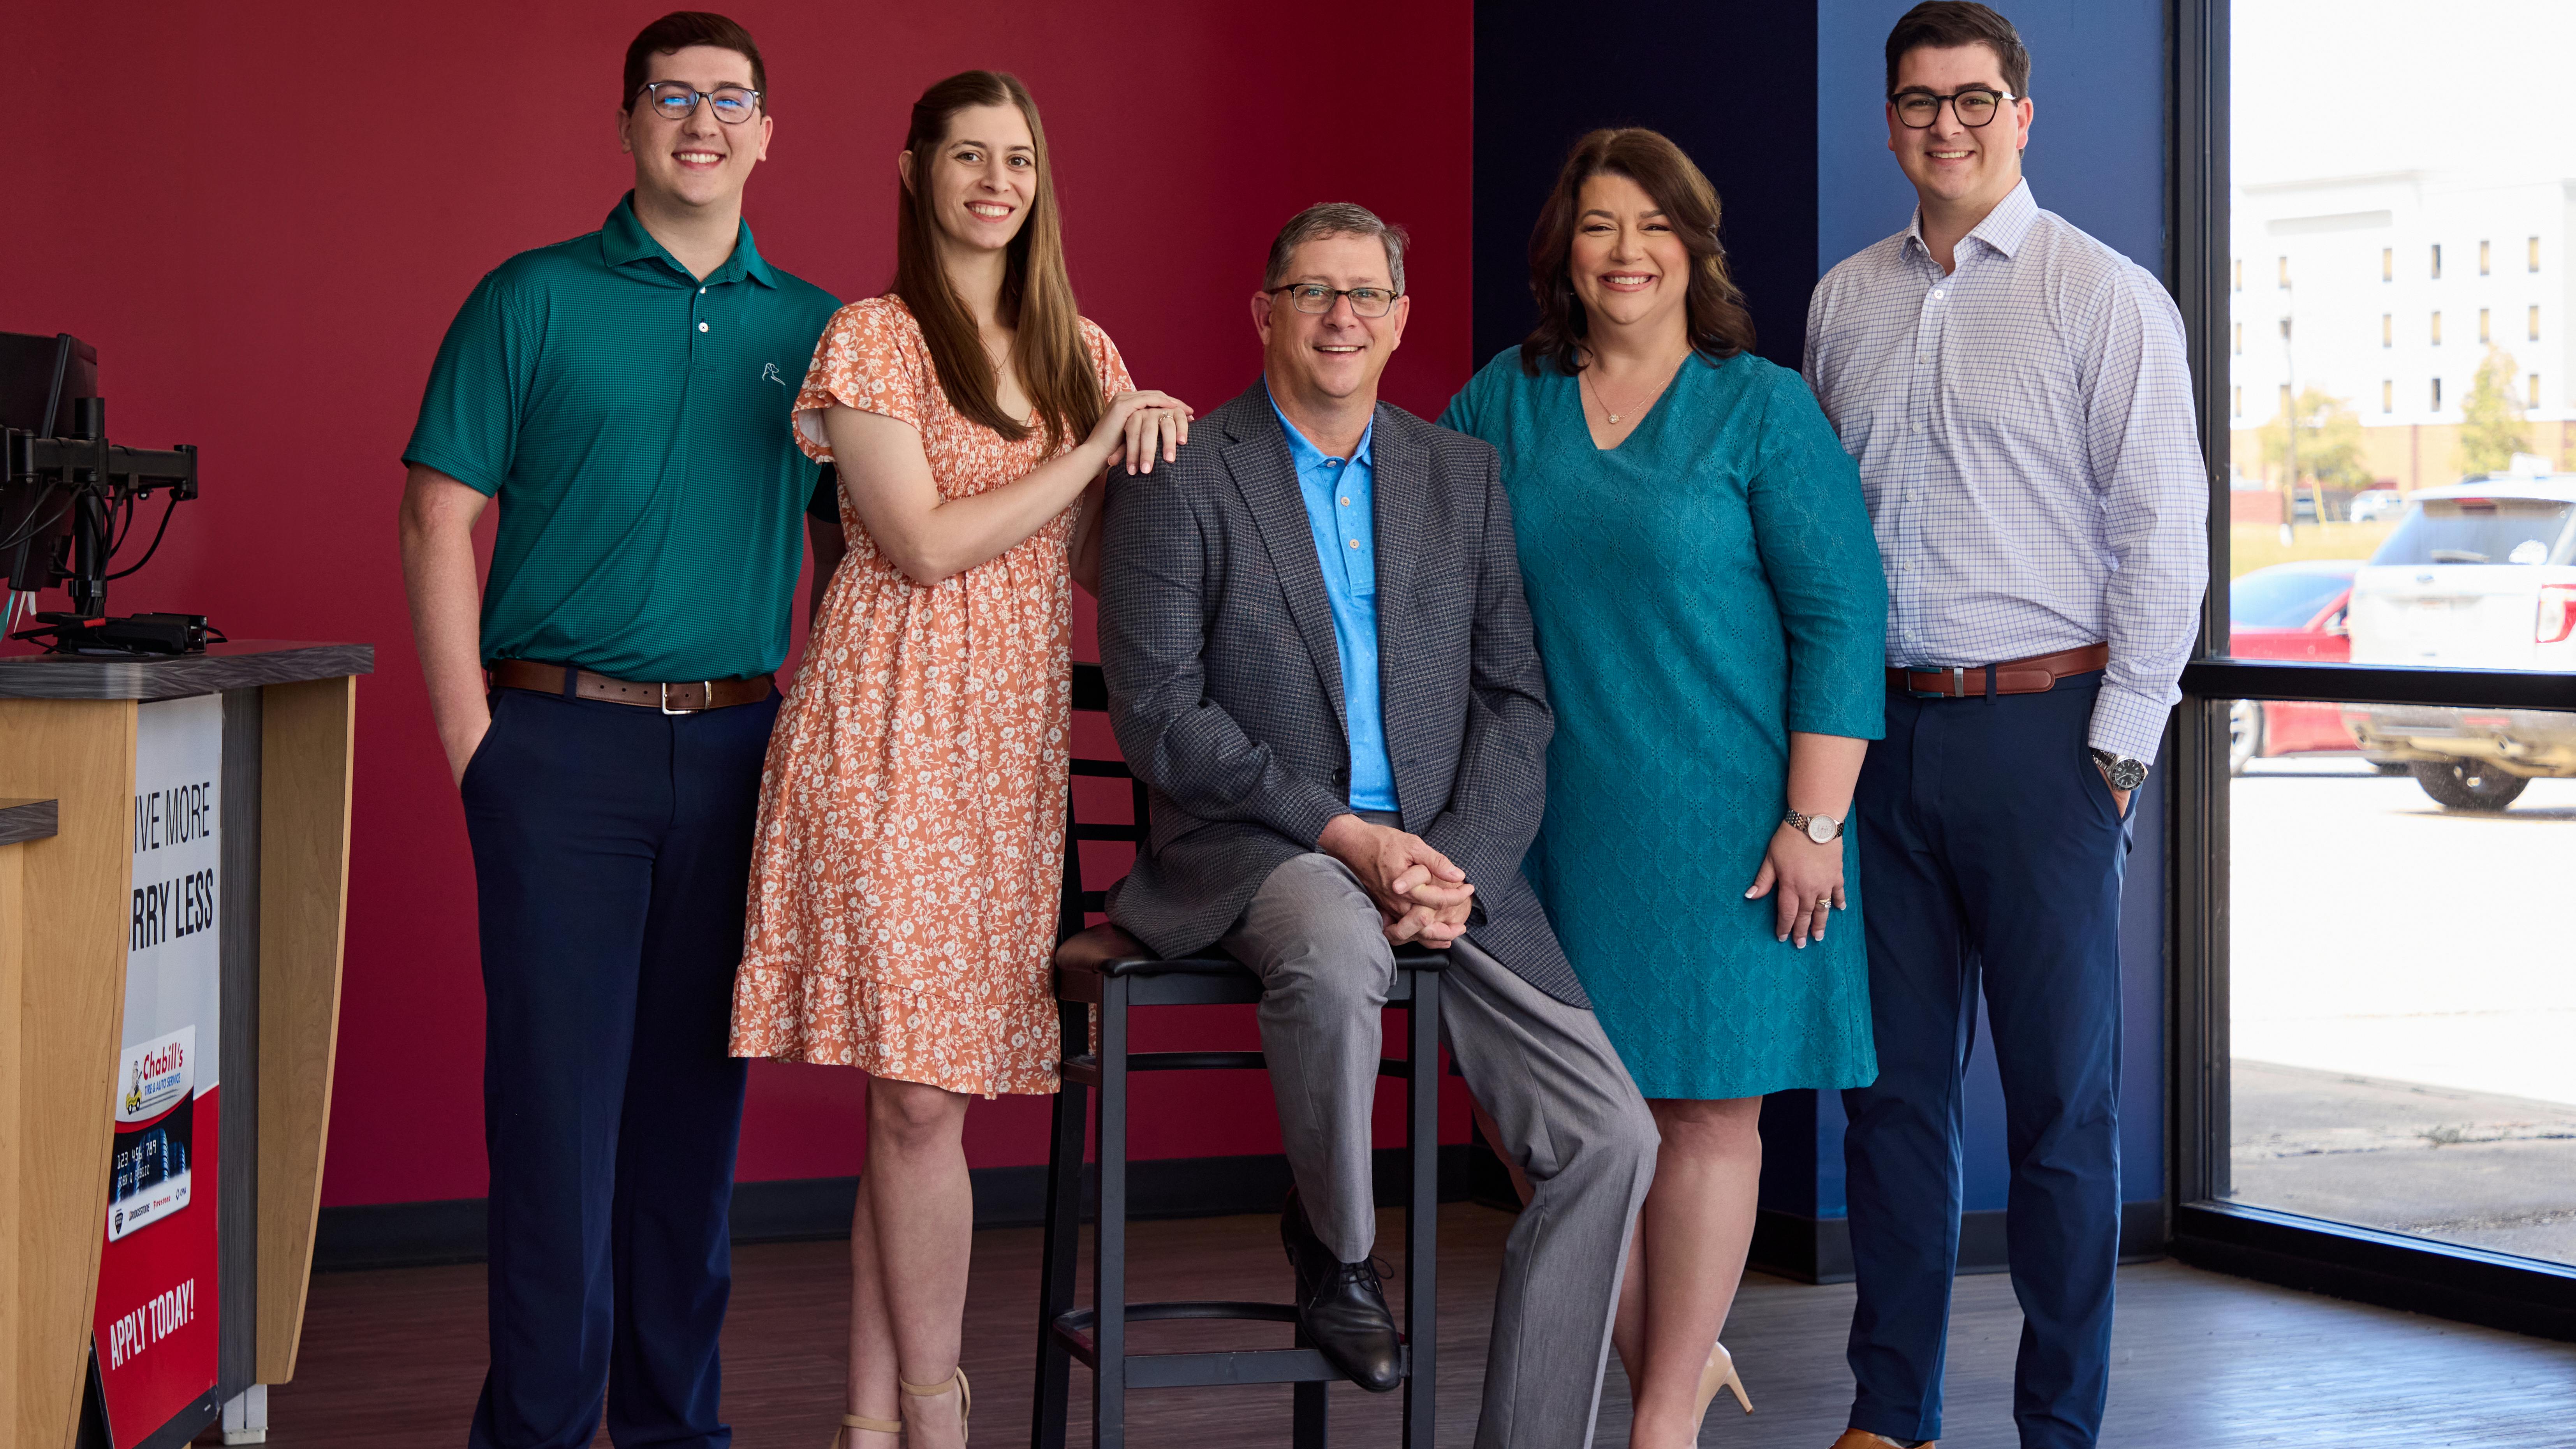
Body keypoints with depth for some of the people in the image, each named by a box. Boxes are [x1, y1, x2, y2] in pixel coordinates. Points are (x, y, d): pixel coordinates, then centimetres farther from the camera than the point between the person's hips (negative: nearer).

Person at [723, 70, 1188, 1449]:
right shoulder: (873, 339, -2)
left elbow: (1104, 556, 18)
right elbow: (928, 545, -10)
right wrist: (1098, 444, -7)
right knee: (919, 1095, -7)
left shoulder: (1079, 351, 16)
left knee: (917, 1098, 4)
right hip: (895, 726, -5)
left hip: (1018, 736, 5)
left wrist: (1164, 448, 1)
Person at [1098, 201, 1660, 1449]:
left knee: (1610, 1140, -11)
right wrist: (1341, 833, -16)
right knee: (1336, 953, -39)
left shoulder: (1464, 475, 12)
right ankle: (1334, 1248, -11)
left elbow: (1514, 694, 9)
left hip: (1452, 860, 4)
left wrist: (1464, 866, -8)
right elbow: (1158, 714, -8)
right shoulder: (1181, 479, -1)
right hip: (1253, 853, -4)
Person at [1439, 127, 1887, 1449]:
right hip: (1558, 819, 3)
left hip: (1718, 819, -3)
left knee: (1705, 1100, 1)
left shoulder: (1761, 409, -1)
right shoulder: (1503, 403, 8)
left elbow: (1840, 616, -6)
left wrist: (1814, 822, -12)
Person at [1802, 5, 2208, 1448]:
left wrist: (2117, 745, -9)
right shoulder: (1845, 301, 12)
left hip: (2041, 729, -4)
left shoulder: (2105, 295, -2)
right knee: (1894, 1080, 9)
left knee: (2062, 1092, 1)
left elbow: (2163, 533, -4)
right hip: (1878, 725, 4)